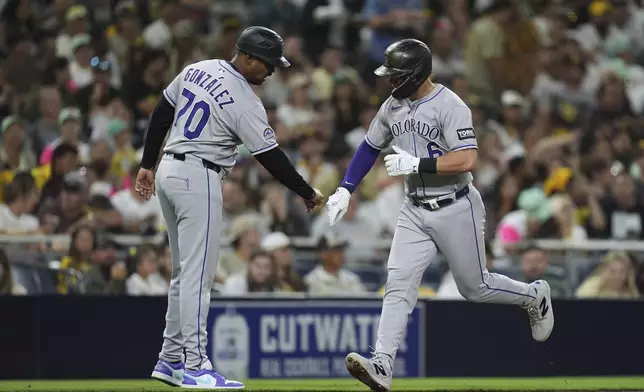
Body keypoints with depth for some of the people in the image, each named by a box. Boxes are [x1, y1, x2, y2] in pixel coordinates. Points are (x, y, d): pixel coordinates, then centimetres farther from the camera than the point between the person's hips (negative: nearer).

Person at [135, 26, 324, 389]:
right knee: (198, 274, -8)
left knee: (186, 272, 15)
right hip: (199, 180, -9)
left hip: (168, 172, 9)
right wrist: (308, 193, 0)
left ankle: (171, 359, 17)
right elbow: (271, 157, -11)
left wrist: (148, 164, 21)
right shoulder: (246, 103, -15)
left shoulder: (197, 71, 7)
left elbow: (161, 115, 13)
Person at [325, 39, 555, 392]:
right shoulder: (392, 107, 4)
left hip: (455, 209, -6)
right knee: (398, 284, -10)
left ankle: (534, 296, 36)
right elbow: (370, 148, 18)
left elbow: (467, 160, -27)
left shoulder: (449, 106, -18)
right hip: (415, 211, 6)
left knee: (474, 287, 7)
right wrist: (346, 189, 7)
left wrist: (417, 164, -27)